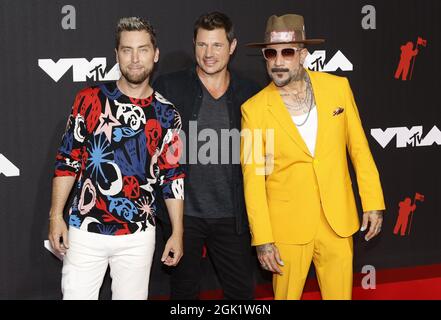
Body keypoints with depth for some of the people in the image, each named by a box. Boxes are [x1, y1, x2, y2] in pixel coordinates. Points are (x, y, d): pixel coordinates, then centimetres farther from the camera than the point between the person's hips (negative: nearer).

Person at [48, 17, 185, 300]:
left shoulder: (167, 114, 3)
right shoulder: (91, 100, -1)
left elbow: (173, 177, 7)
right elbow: (67, 160, 2)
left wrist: (177, 233, 5)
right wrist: (56, 216, -3)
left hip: (138, 235, 1)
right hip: (86, 230, -1)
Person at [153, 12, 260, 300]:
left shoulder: (249, 95, 3)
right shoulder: (168, 87, -2)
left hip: (231, 217, 2)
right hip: (184, 213, -1)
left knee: (243, 289, 8)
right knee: (185, 289, 12)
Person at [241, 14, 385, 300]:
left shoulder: (337, 87, -2)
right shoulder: (254, 109, -8)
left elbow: (359, 147, 5)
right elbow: (253, 178, -6)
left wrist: (373, 202, 3)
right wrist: (262, 239, -8)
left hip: (338, 221, 2)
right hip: (287, 225, -2)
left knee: (340, 294, 11)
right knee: (286, 294, 10)